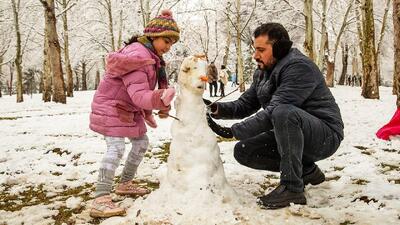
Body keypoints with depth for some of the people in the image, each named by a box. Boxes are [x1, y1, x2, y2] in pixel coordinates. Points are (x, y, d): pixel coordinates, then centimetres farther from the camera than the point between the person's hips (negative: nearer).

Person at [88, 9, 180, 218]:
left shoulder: (153, 58, 7)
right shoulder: (137, 55, -26)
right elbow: (138, 94, -36)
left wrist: (148, 114, 9)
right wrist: (159, 100, -53)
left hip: (129, 109, 10)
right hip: (111, 106, -10)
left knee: (141, 142, 14)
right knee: (116, 147, -20)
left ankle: (125, 183, 30)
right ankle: (100, 199, -20)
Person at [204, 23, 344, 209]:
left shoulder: (299, 67, -21)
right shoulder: (262, 73, 8)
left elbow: (274, 111, -30)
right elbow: (244, 105, 5)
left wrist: (233, 131, -30)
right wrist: (217, 108, -14)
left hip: (326, 136, -9)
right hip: (292, 134, 9)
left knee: (284, 112, -37)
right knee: (243, 151, -5)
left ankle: (292, 188, -25)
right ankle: (306, 170, 7)